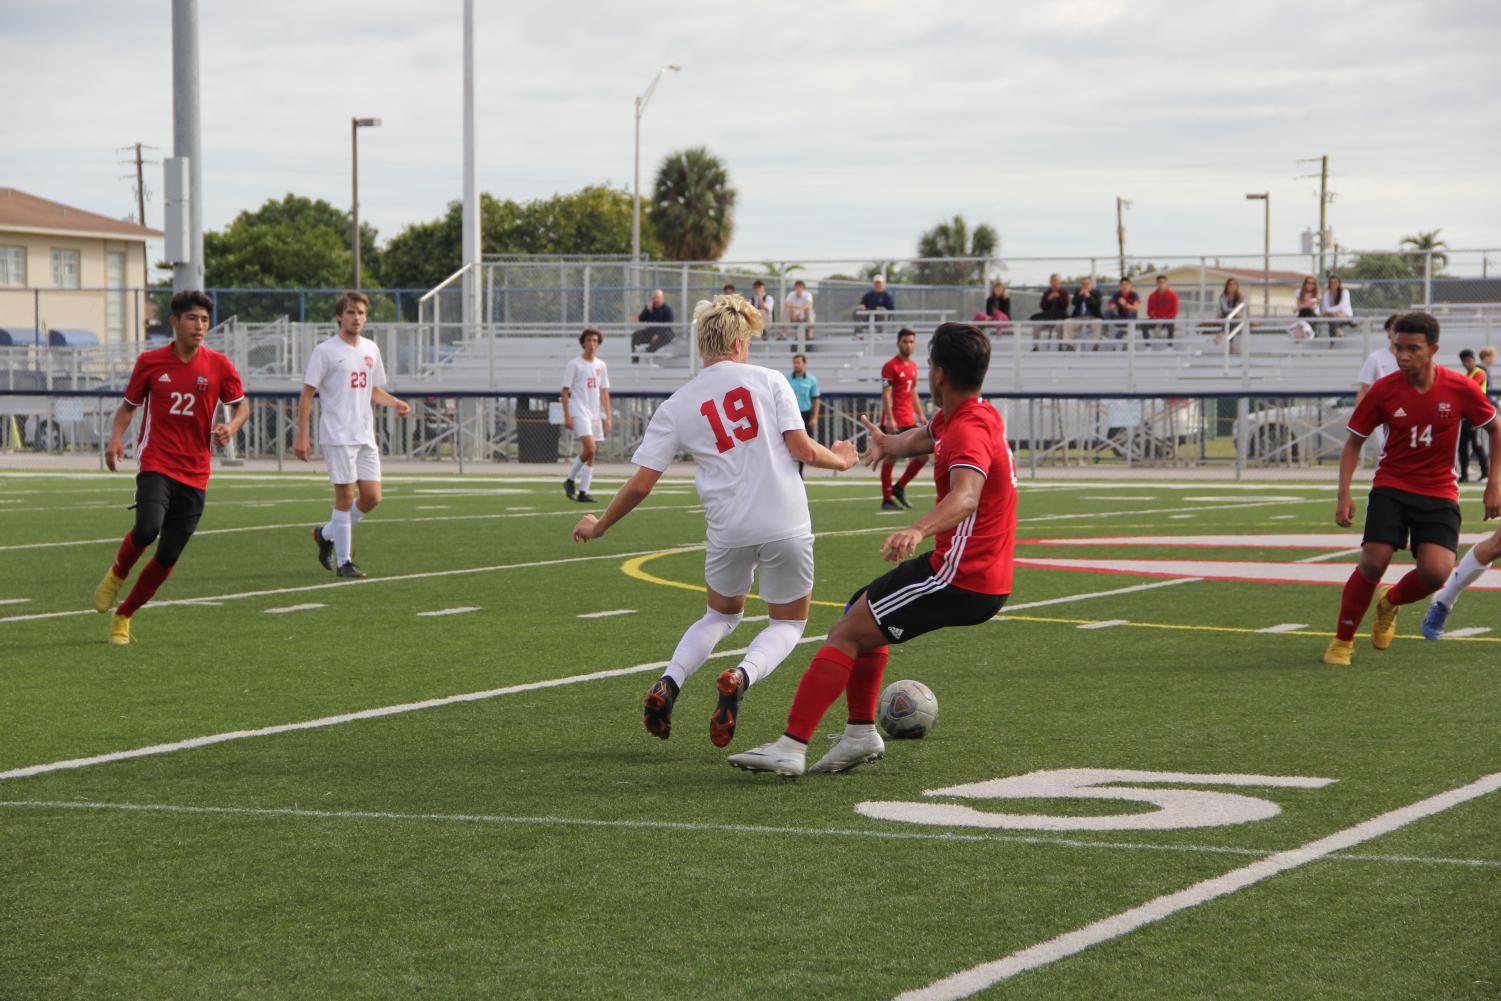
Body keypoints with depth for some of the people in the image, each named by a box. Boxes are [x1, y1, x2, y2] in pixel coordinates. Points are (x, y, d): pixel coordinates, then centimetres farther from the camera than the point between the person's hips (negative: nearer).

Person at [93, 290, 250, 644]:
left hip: (195, 474, 2)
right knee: (147, 528, -29)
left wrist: (231, 427, -11)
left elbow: (242, 404, 11)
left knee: (168, 557, 1)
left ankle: (123, 616, 20)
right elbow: (129, 405, 11)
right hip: (156, 464, -2)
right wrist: (116, 438, -8)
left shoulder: (218, 365, 1)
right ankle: (117, 574, 3)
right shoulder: (149, 362, 0)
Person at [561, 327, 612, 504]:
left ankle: (583, 492, 7)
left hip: (595, 414, 6)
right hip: (579, 414, -6)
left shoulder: (601, 365, 12)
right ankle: (570, 480, 0)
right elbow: (565, 391, -4)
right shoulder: (574, 364, -4)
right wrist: (567, 416, -11)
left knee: (591, 454, 3)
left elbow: (604, 392, 15)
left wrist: (607, 417, 8)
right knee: (590, 449, -19)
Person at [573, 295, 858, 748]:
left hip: (729, 532, 2)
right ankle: (741, 678, -15)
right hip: (788, 525, -2)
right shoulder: (768, 380, 1)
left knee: (722, 615, 28)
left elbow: (641, 484, 3)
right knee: (788, 624, 17)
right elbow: (802, 449, -5)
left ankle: (668, 685, 3)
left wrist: (598, 527, 18)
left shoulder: (676, 407, 5)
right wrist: (840, 460, 16)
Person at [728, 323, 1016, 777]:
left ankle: (791, 748, -15)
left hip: (960, 579, -10)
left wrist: (918, 530, -57)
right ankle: (861, 733, 22)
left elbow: (965, 497, -43)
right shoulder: (979, 414, 11)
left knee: (847, 634, -12)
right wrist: (891, 444, 50)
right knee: (863, 610, 26)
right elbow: (925, 437, 35)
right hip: (984, 578, 10)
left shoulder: (969, 433, -21)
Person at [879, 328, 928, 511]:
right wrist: (890, 419, -21)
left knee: (923, 454, 3)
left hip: (909, 420, 8)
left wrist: (921, 415, 15)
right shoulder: (891, 366, -10)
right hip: (894, 422, -8)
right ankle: (887, 499, 6)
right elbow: (886, 394, -14)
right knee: (890, 458, -1)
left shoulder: (913, 366, 14)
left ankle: (899, 488, 16)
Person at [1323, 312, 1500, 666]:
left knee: (1436, 571, -18)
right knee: (1373, 563, -17)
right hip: (1391, 487, 0)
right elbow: (1354, 442, 2)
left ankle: (1390, 603, 17)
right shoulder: (1383, 391, -10)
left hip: (1439, 493, 0)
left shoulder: (1460, 389, -10)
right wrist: (1344, 495, -8)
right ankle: (1342, 641, 4)